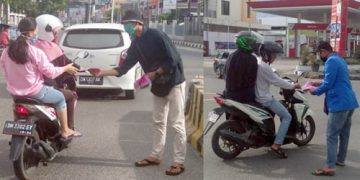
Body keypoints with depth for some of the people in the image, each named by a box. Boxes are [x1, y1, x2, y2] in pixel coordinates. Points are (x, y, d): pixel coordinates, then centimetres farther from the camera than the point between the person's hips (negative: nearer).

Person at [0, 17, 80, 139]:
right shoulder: (36, 52, -22)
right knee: (60, 98, 18)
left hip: (14, 91, 7)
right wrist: (66, 68, 1)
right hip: (34, 92, -7)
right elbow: (50, 72, -16)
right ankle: (65, 131, 22)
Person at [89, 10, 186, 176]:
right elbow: (123, 68, 1)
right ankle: (155, 156, 25)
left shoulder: (156, 35, -19)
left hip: (174, 83, -8)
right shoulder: (135, 45, 3)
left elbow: (173, 60, -21)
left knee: (177, 124, -5)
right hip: (158, 86, 8)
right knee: (158, 123, 14)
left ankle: (179, 162, -1)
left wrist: (155, 73, -17)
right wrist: (102, 72, -8)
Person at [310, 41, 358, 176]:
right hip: (349, 102, 10)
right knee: (344, 133, 18)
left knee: (332, 136, -9)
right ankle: (340, 159, 30)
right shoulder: (340, 60, 19)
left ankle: (330, 167, -11)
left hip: (339, 103, -10)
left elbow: (328, 84, -17)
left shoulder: (331, 61, -12)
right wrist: (320, 84, 26)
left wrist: (316, 91, -1)